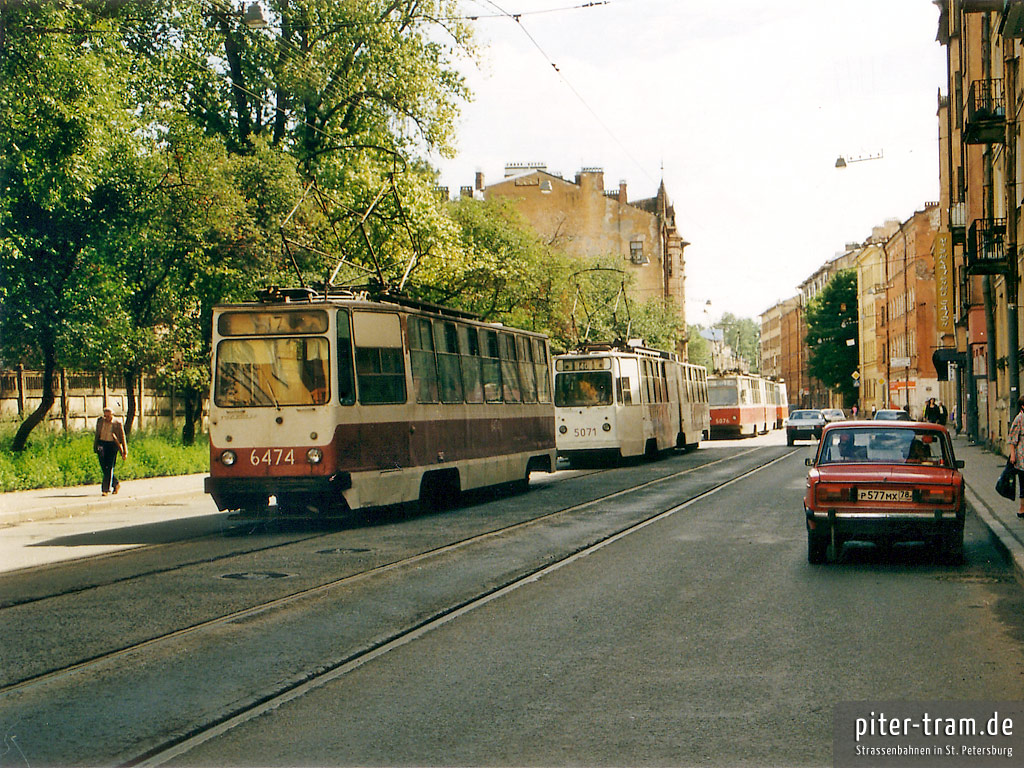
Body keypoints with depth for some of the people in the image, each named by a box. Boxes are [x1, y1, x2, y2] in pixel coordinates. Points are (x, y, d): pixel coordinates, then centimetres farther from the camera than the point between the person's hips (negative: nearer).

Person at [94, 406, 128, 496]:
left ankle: (106, 489, -7)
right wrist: (95, 446, 21)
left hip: (112, 445, -4)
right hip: (101, 444, 4)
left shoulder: (117, 423, -6)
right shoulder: (100, 421, 5)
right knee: (104, 468, 2)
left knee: (109, 468, -9)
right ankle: (116, 484, 22)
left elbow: (122, 437, 0)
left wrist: (125, 451, 1)